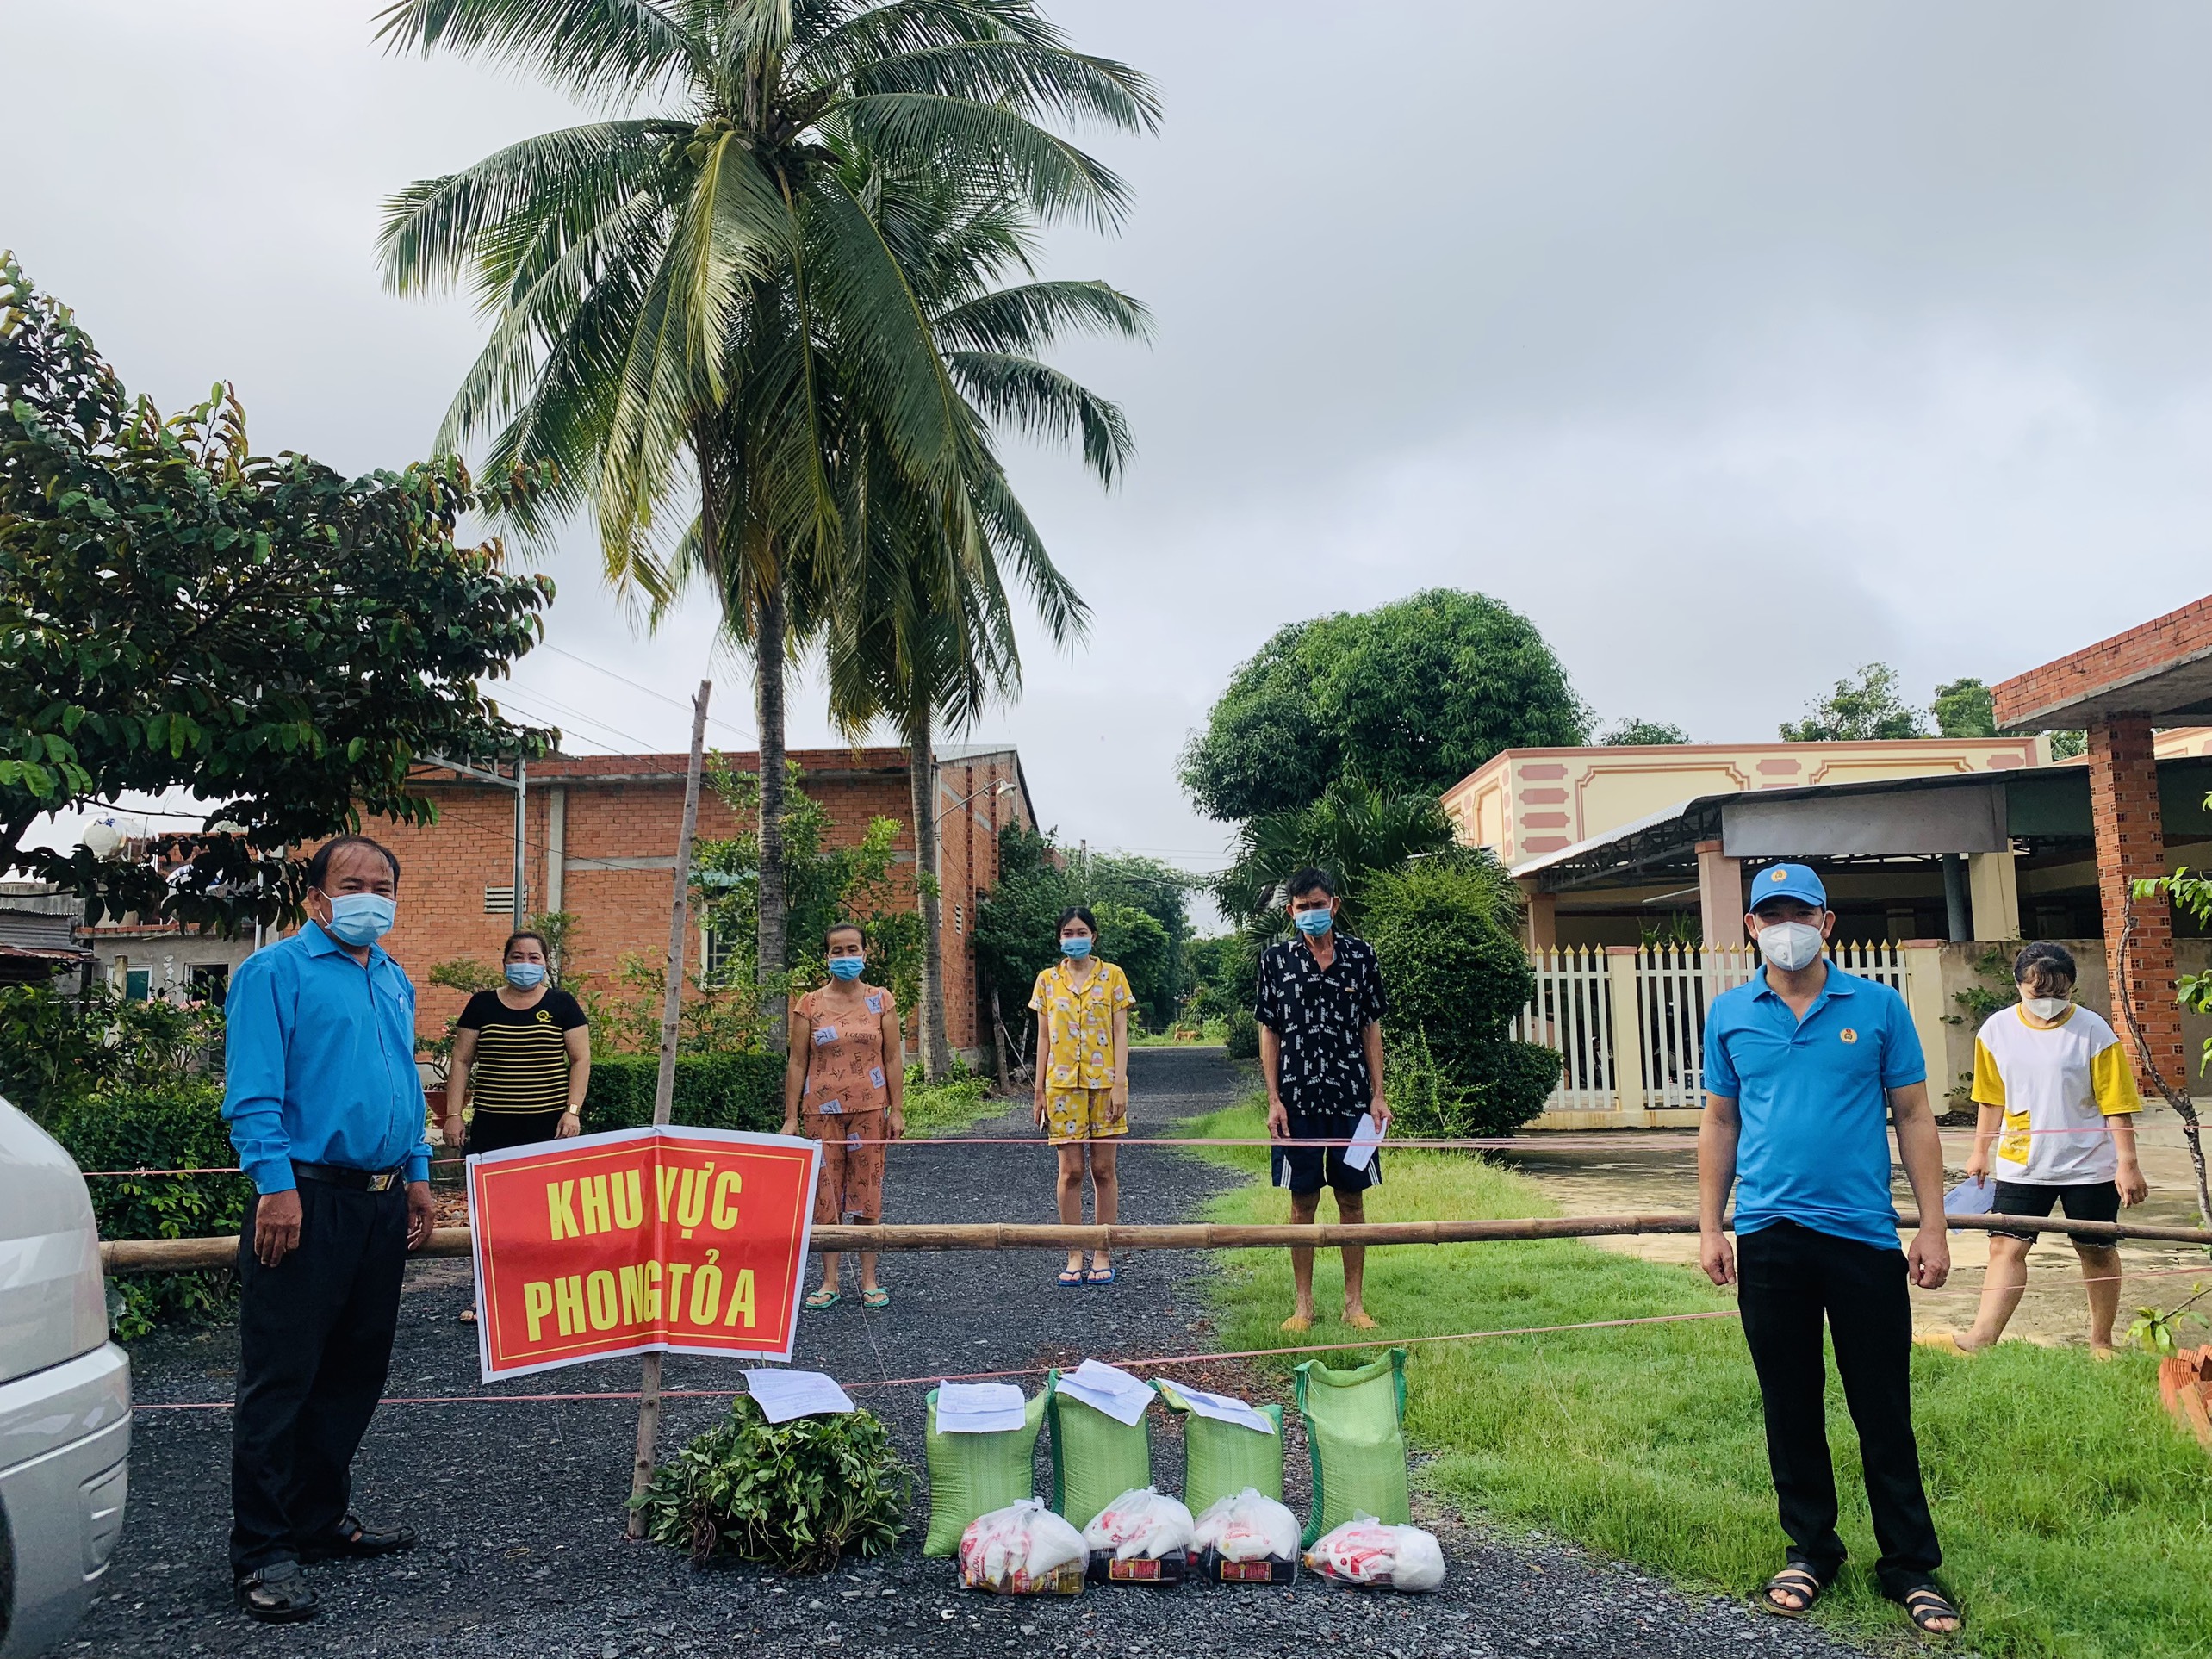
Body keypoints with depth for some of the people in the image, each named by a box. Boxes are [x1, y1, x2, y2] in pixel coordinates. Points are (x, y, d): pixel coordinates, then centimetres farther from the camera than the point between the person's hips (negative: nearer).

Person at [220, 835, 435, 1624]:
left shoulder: (393, 981, 17)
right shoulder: (275, 972, -6)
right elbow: (252, 1092, -13)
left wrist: (417, 1173, 18)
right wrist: (275, 1185, -21)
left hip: (381, 1202, 8)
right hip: (307, 1197, -7)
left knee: (356, 1370, 14)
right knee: (280, 1379, -2)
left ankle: (321, 1519, 28)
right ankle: (263, 1552, 6)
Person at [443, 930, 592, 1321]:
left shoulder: (562, 1004, 4)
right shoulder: (482, 1005, 8)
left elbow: (580, 1059, 3)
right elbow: (462, 1060, 9)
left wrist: (573, 1110, -7)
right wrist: (454, 1113, 1)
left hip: (548, 1124, -1)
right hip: (491, 1125, 2)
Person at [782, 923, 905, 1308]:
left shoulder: (880, 1000, 5)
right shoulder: (809, 1004, 3)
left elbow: (893, 1058, 4)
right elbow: (797, 1062, 3)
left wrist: (897, 1110, -1)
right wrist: (791, 1117, -1)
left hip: (869, 1108, 0)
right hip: (821, 1110, 0)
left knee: (867, 1190, 2)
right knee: (825, 1192, 1)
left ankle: (869, 1280, 10)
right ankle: (830, 1282, 9)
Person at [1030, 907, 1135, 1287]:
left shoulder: (1112, 976, 4)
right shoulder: (1047, 980, 8)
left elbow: (1120, 1034, 1)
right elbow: (1043, 1037, 9)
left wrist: (1120, 1085, -7)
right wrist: (1039, 1090, 6)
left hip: (1103, 1082, -1)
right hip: (1063, 1084, 1)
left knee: (1103, 1170, 2)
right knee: (1071, 1170, 1)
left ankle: (1102, 1256, 10)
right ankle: (1074, 1257, 8)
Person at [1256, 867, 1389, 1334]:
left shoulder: (1361, 956, 5)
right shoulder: (1276, 959, 3)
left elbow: (1372, 1028, 8)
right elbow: (1269, 1032, 4)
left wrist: (1378, 1094, 2)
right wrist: (1273, 1099, -3)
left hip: (1352, 1096, 1)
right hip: (1298, 1098, -1)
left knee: (1352, 1198, 6)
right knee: (1303, 1200, 4)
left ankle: (1355, 1302, 15)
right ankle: (1302, 1304, 14)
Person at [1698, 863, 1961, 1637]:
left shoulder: (1878, 1006, 1)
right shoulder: (1729, 1015, 5)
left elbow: (1913, 1118, 3)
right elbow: (1719, 1124, 9)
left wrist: (1933, 1226, -2)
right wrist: (1709, 1226, 4)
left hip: (1863, 1234, -1)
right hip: (1768, 1239, 2)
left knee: (1884, 1409, 5)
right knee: (1790, 1406, 11)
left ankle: (1911, 1566, 19)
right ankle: (1810, 1552, 26)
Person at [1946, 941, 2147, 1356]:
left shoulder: (2093, 1031, -9)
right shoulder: (1997, 1030, -2)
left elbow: (2116, 1104, -7)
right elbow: (1992, 1099, 9)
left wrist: (2127, 1164, -9)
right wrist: (1981, 1152, 11)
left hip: (2089, 1166, -1)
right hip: (2022, 1166, 2)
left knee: (2097, 1251, 11)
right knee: (2005, 1247, -7)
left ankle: (2101, 1342, 28)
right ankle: (1981, 1339, -11)